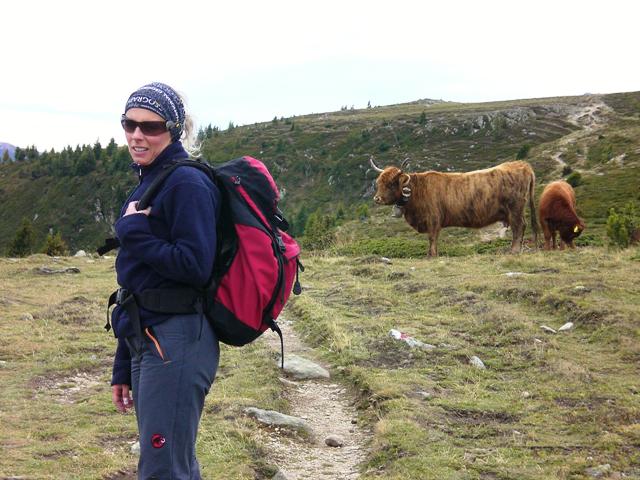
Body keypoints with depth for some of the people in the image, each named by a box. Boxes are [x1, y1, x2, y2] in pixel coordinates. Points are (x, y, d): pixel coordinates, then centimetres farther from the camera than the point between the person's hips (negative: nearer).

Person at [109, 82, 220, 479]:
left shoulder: (187, 184, -10)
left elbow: (196, 267, -20)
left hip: (176, 343, -9)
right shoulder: (146, 185, 18)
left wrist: (134, 234, -11)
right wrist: (123, 368, 20)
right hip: (147, 341, 9)